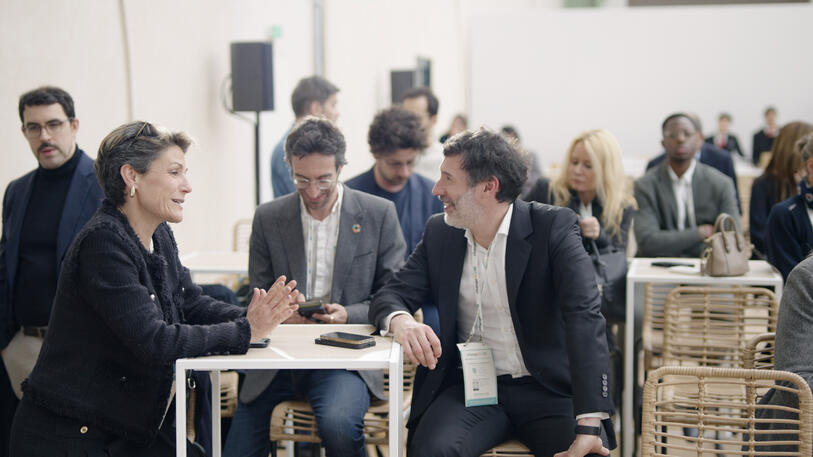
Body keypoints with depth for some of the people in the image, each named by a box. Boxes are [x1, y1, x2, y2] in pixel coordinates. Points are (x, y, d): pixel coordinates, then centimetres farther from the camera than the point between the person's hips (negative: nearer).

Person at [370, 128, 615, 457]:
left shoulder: (554, 227, -7)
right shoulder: (439, 232, 7)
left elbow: (584, 318, -18)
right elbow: (390, 296, 8)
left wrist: (589, 423, -30)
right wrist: (399, 321, -20)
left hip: (546, 389, -2)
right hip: (470, 388, 2)